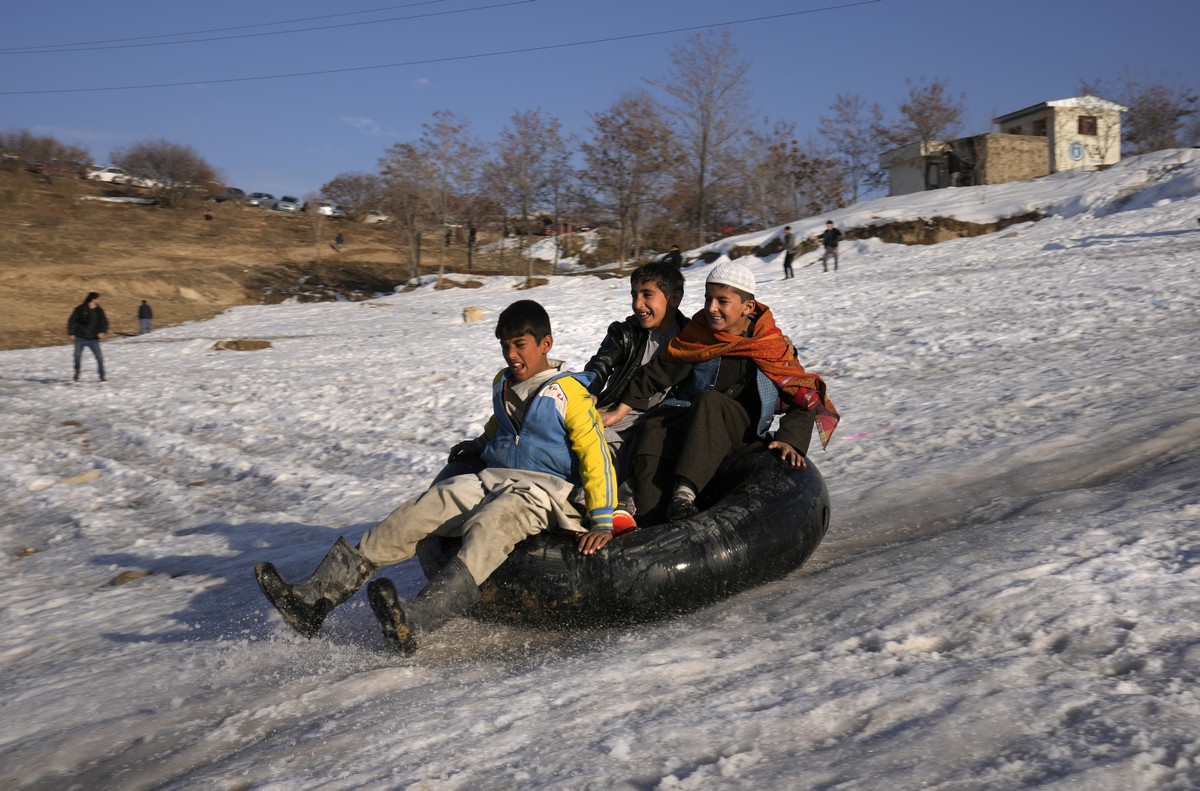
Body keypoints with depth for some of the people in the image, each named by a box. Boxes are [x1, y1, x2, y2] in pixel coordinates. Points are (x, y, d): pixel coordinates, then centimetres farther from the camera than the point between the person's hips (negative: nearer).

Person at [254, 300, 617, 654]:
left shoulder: (569, 393, -6)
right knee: (413, 515, -16)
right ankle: (317, 595, -24)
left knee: (489, 525, -39)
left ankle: (416, 620, -62)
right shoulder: (503, 384, 16)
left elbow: (596, 455, -10)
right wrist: (480, 444, 21)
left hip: (544, 490, -7)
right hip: (492, 477, 7)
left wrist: (602, 522, -16)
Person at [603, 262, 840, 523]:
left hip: (744, 432, -3)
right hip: (691, 422, 3)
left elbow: (804, 397, -4)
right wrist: (622, 410, -2)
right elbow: (659, 371, 5)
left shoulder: (771, 346, -3)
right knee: (656, 426, -29)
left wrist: (790, 440, -19)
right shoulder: (696, 334, 4)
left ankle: (685, 492, -47)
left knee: (710, 401, -34)